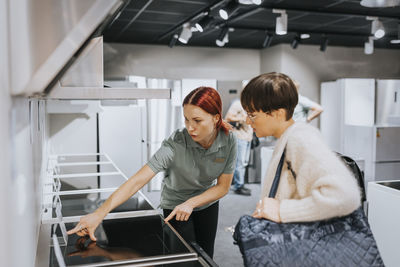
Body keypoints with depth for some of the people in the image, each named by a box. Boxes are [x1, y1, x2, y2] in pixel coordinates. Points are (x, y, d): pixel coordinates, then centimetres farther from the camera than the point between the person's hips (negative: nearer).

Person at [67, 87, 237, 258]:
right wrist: (99, 213, -46)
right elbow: (137, 181, -38)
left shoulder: (229, 141, -22)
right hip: (175, 204, -3)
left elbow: (223, 187, -13)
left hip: (207, 203, 3)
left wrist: (191, 203, -26)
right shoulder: (175, 144, -32)